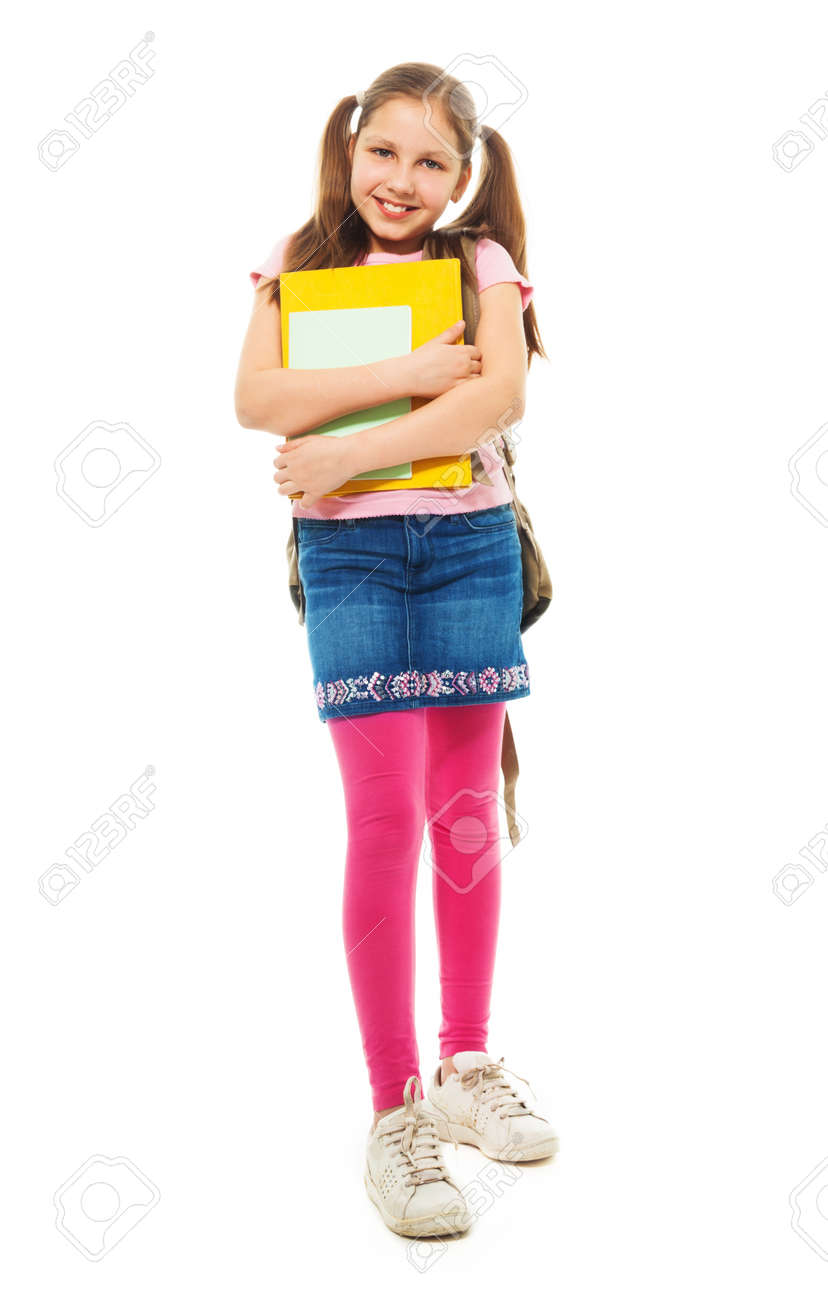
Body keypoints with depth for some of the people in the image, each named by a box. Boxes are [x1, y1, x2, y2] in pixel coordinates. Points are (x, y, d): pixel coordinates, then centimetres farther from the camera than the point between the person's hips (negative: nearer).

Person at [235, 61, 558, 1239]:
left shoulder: (480, 260, 5)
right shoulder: (302, 261, 7)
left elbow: (501, 394, -12)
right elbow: (256, 398, -7)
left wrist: (347, 453, -16)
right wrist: (406, 374, -15)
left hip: (469, 543, 1)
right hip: (349, 552, -1)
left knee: (466, 812, 6)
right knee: (386, 815, -7)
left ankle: (466, 1068, 22)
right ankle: (395, 1111, 2)